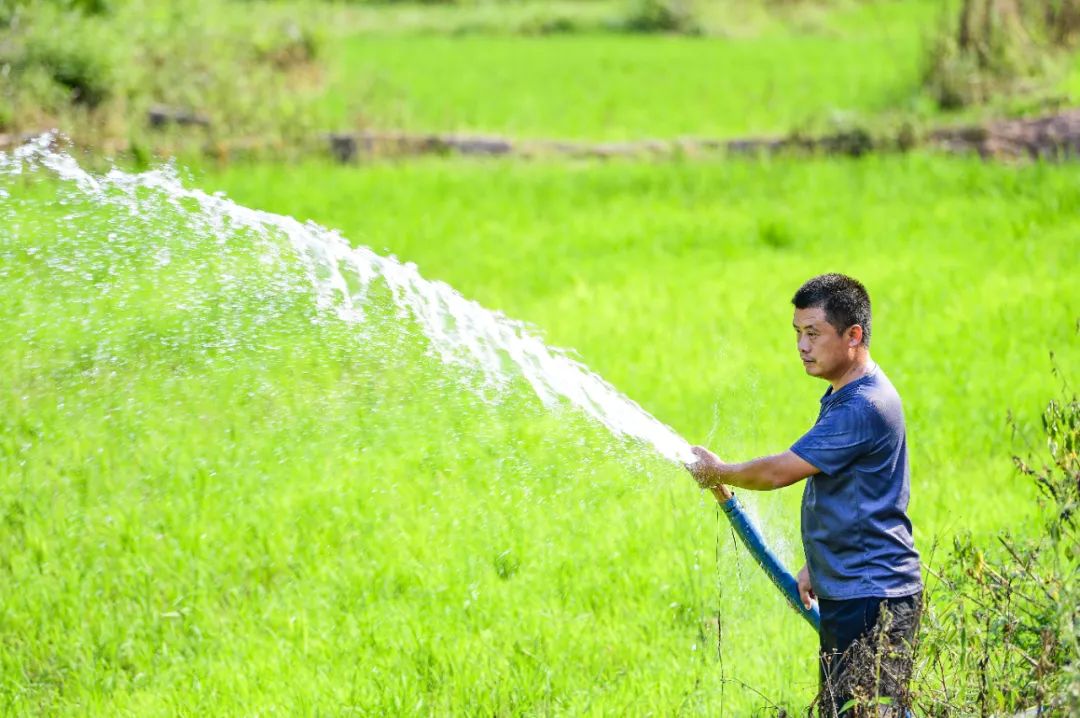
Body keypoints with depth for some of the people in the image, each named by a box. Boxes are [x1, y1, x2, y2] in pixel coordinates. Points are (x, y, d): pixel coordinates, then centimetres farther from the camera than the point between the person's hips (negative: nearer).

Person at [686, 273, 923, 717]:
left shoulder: (865, 406, -20)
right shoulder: (841, 397, 15)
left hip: (874, 599, -11)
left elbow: (779, 472, -19)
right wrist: (816, 565, 25)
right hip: (844, 594, 11)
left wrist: (718, 472, -2)